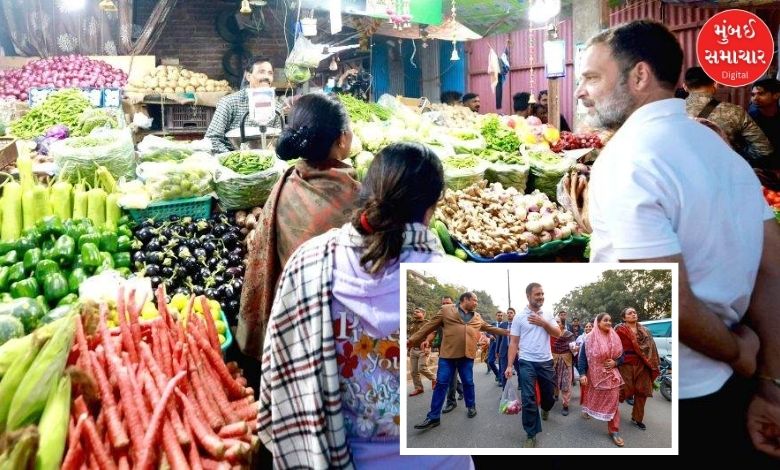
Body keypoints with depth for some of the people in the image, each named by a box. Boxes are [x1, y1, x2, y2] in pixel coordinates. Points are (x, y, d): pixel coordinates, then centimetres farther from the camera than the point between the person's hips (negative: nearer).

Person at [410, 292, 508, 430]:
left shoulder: (477, 317, 16)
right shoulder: (446, 310, 2)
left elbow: (490, 328, 27)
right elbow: (430, 326, 2)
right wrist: (413, 339, 0)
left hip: (467, 355, 3)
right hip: (448, 354, -3)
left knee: (468, 382, 10)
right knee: (441, 383, -2)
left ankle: (471, 406, 34)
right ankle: (433, 417, 1)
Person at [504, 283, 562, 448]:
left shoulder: (547, 316, 7)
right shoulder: (519, 318, -3)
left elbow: (557, 333, -3)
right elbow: (513, 343, -2)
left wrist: (542, 323, -16)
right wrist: (509, 366, -8)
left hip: (546, 362, 3)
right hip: (527, 363, -3)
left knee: (550, 394, 15)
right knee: (528, 399, -6)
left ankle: (545, 408, 51)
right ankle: (531, 435, 5)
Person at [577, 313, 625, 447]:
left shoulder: (615, 339, 2)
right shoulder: (590, 339, -8)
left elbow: (621, 356, 11)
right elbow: (583, 357, -8)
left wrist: (615, 363, -10)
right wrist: (582, 374, -16)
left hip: (611, 376, 2)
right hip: (594, 375, -2)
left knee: (612, 402, -3)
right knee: (592, 398, 17)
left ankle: (614, 431, 1)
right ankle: (587, 409, 48)